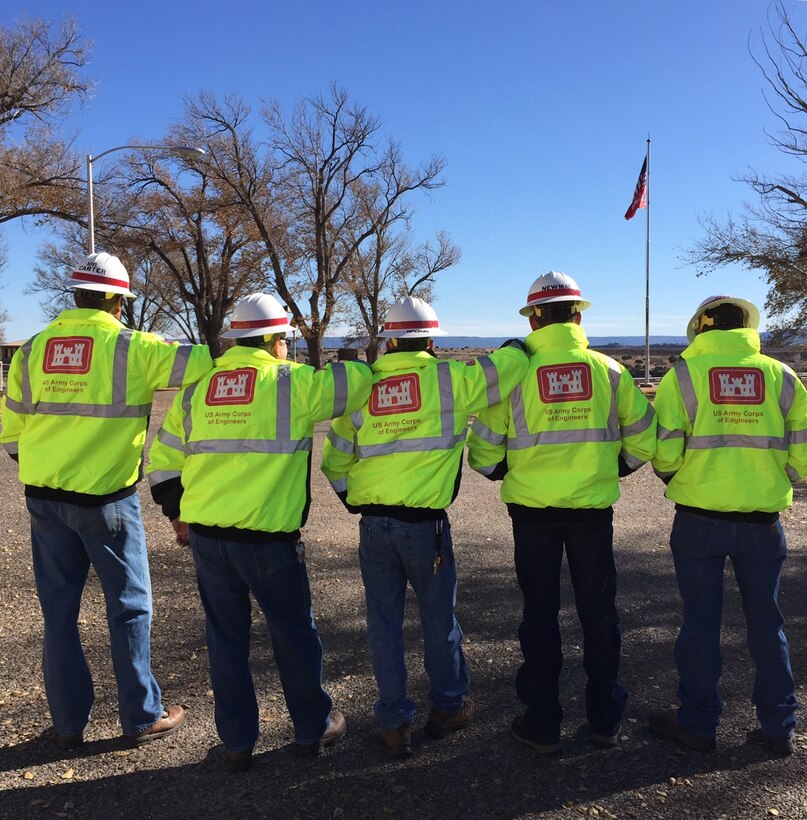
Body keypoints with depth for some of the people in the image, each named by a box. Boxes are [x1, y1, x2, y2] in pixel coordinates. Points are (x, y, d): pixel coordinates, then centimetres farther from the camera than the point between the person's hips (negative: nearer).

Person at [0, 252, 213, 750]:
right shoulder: (133, 348, -10)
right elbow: (203, 363, -13)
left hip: (44, 498, 5)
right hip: (106, 499, -4)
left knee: (59, 609, 14)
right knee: (129, 607, 9)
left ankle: (69, 724, 25)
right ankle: (143, 717, 19)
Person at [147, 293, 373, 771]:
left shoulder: (196, 390, 9)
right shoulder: (292, 381, -6)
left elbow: (163, 460, 13)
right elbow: (355, 381, -2)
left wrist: (178, 514, 25)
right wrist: (361, 366, 22)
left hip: (205, 535, 5)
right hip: (267, 539, -4)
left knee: (226, 637, 16)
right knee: (295, 632, 13)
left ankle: (237, 743, 26)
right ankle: (313, 728, 29)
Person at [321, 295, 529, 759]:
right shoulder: (449, 379, -5)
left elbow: (335, 462, 9)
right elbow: (509, 364, 2)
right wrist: (521, 345, 24)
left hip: (373, 524, 3)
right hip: (425, 522, -3)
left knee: (384, 622, 12)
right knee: (439, 617, 15)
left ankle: (395, 724, 22)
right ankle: (449, 708, 34)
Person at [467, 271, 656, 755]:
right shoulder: (608, 370, -2)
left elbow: (483, 453, -5)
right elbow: (644, 440, 3)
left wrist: (508, 475, 15)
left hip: (532, 511, -1)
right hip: (594, 509, 2)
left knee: (541, 614, 11)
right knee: (599, 611, 15)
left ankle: (543, 725, 19)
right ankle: (605, 720, 26)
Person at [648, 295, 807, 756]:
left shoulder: (684, 374, -6)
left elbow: (664, 453, -11)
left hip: (699, 519, -2)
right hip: (763, 521, 2)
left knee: (701, 621, 10)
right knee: (766, 621, 15)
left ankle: (697, 723, 21)